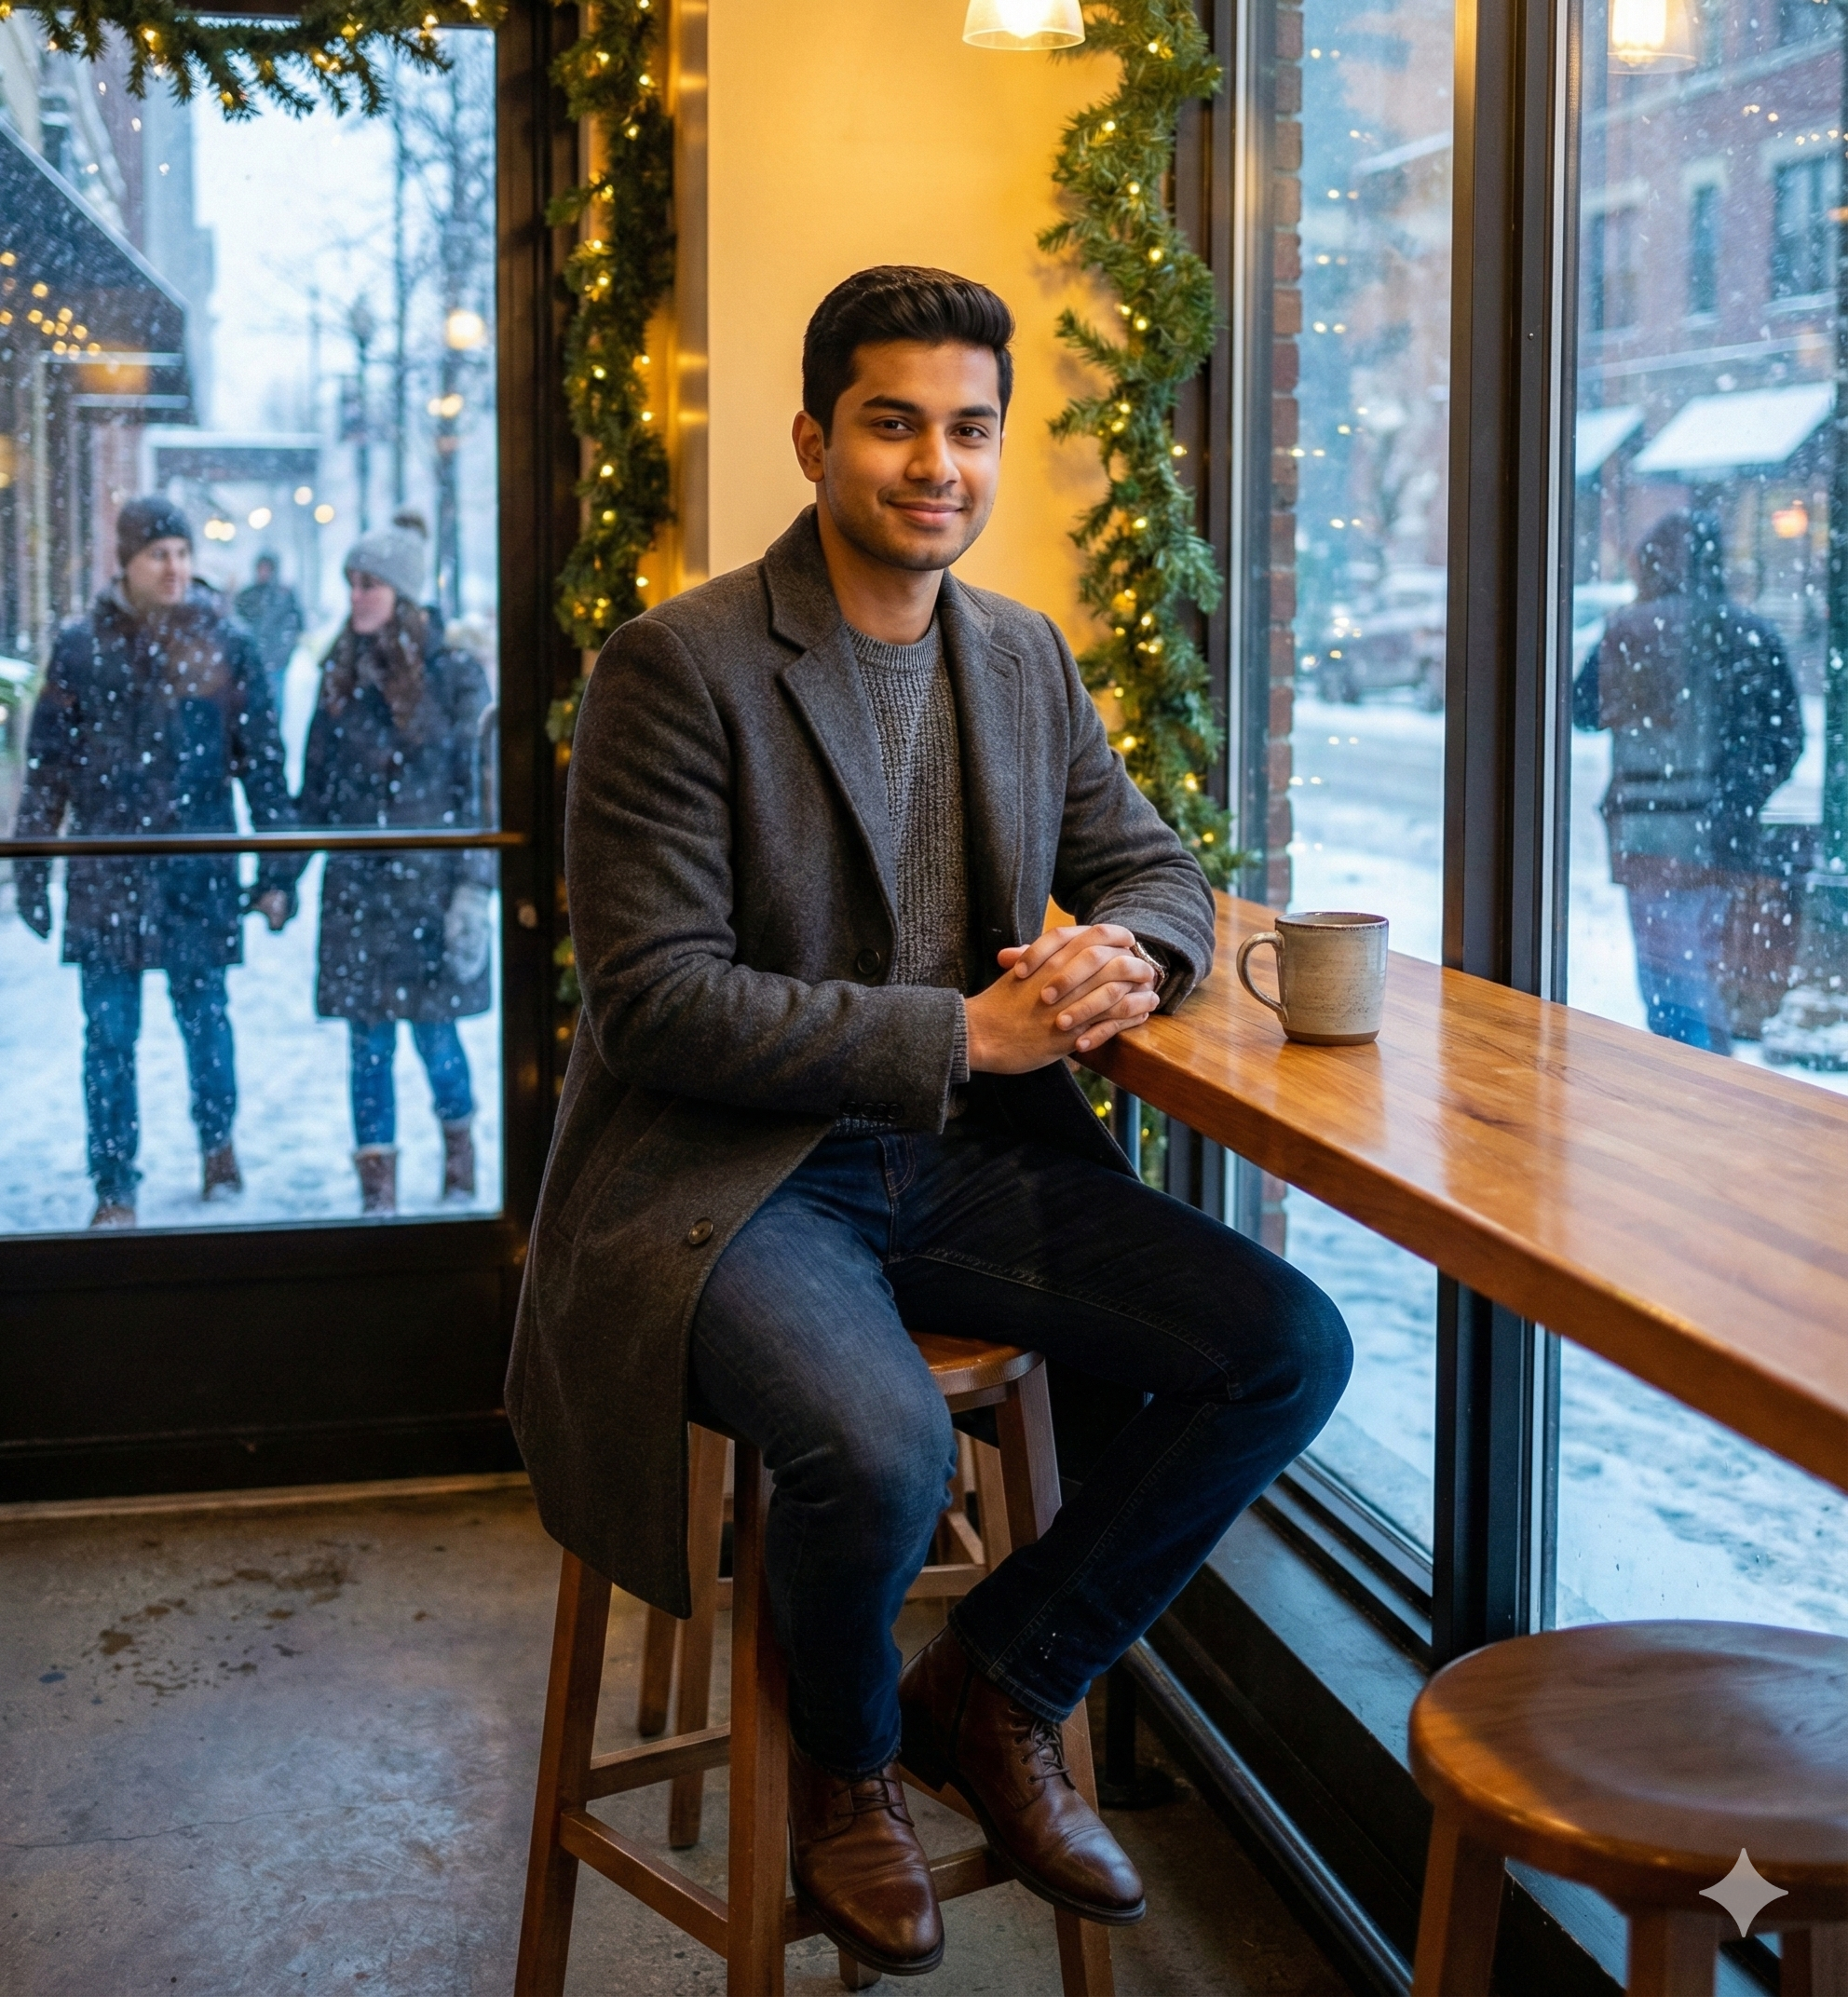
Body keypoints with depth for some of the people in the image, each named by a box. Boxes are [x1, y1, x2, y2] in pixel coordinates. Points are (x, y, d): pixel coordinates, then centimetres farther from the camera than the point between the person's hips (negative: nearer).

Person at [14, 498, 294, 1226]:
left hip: (198, 868, 0)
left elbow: (262, 760, 2)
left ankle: (217, 1142, 36)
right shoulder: (83, 644, 0)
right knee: (108, 1035, 2)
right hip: (105, 871, 0)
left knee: (205, 1016, 11)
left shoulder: (225, 644, 0)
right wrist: (30, 871, 2)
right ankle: (114, 1188, 12)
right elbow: (47, 763, 4)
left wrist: (275, 870, -1)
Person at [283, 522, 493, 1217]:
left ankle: (459, 1139, 31)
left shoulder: (451, 675, -5)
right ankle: (377, 1187, 11)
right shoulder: (339, 677, 7)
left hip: (430, 881, -3)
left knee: (434, 1032, 3)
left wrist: (475, 889, -11)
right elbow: (315, 786, 11)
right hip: (356, 885, 3)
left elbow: (478, 786, -6)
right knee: (367, 1040, 3)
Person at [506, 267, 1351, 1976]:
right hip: (728, 1173, -6)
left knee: (1291, 1348, -11)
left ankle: (996, 1689, 9)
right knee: (880, 1443, -35)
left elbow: (1155, 867, 20)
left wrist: (1124, 954, -7)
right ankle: (849, 1758, 4)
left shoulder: (1026, 659, 11)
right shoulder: (679, 665, -10)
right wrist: (959, 1033, -20)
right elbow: (660, 998, -16)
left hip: (967, 1160, 6)